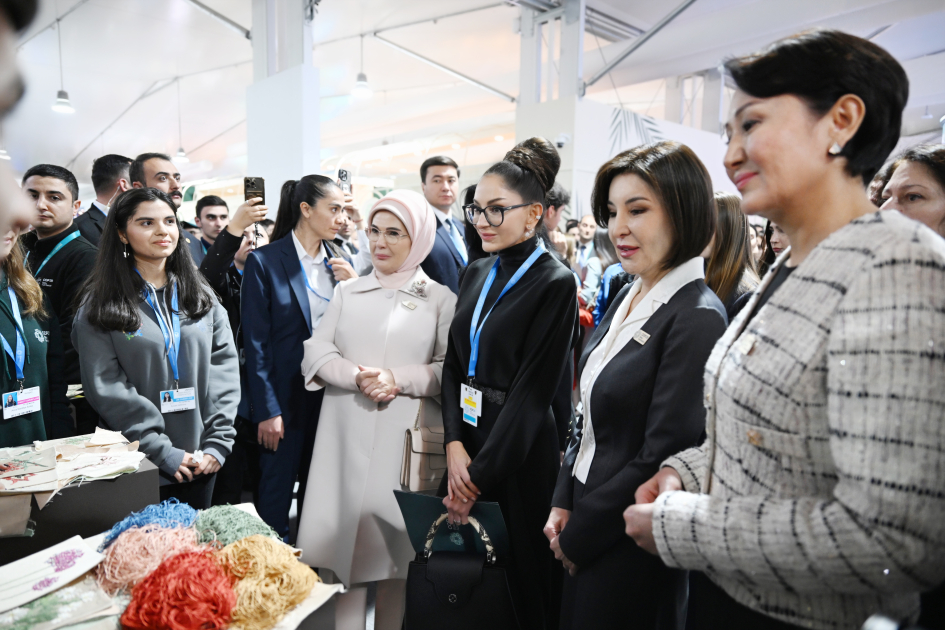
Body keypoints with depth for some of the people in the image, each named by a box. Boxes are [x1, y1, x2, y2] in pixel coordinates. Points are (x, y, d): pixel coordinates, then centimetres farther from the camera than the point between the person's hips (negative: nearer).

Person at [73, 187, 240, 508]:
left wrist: (218, 442, -7)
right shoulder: (99, 305, -4)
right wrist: (162, 452, -15)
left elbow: (224, 367, 2)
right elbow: (105, 386, -10)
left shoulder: (201, 296, 6)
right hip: (141, 466, -3)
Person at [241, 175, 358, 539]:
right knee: (277, 492, 7)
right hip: (285, 396, -5)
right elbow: (256, 342, -10)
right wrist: (267, 410, -12)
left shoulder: (339, 262, 6)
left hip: (330, 395, 5)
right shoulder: (264, 261, -8)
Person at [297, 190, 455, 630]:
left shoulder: (440, 298, 3)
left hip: (404, 439, -2)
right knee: (346, 539, 6)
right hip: (346, 435, 3)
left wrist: (399, 380, -16)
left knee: (394, 543, 5)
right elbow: (316, 353, 5)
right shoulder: (347, 291, 12)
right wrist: (357, 376, -12)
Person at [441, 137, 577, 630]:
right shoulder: (477, 275, 8)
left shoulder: (554, 284, -13)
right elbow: (454, 365, 7)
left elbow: (533, 390, -16)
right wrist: (454, 444, -6)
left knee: (522, 579, 10)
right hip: (466, 440, 6)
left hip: (518, 453, -6)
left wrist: (479, 474, -14)